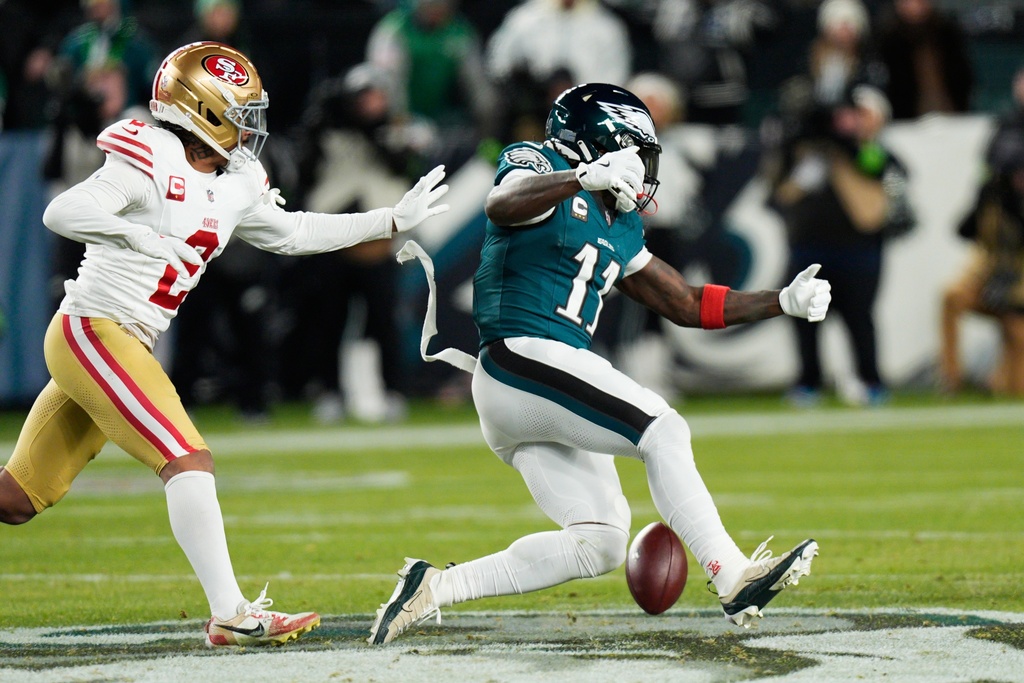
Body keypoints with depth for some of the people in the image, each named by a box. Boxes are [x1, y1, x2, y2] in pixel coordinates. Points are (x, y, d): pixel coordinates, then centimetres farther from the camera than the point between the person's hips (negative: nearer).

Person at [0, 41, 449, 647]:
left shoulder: (236, 183, 12)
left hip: (127, 346, 9)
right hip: (92, 330, -9)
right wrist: (137, 236, -35)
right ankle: (231, 615, -15)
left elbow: (291, 234, 24)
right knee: (188, 463, -15)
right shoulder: (153, 162, -15)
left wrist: (394, 221, 22)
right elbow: (62, 213, -22)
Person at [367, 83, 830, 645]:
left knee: (599, 543, 2)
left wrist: (785, 302, 18)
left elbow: (688, 305, 27)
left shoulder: (619, 229, 24)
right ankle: (732, 578, -27)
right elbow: (501, 206, -25)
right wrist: (585, 178, -38)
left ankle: (437, 587, 4)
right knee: (663, 430, -20)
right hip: (524, 360, -10)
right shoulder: (540, 166, 0)